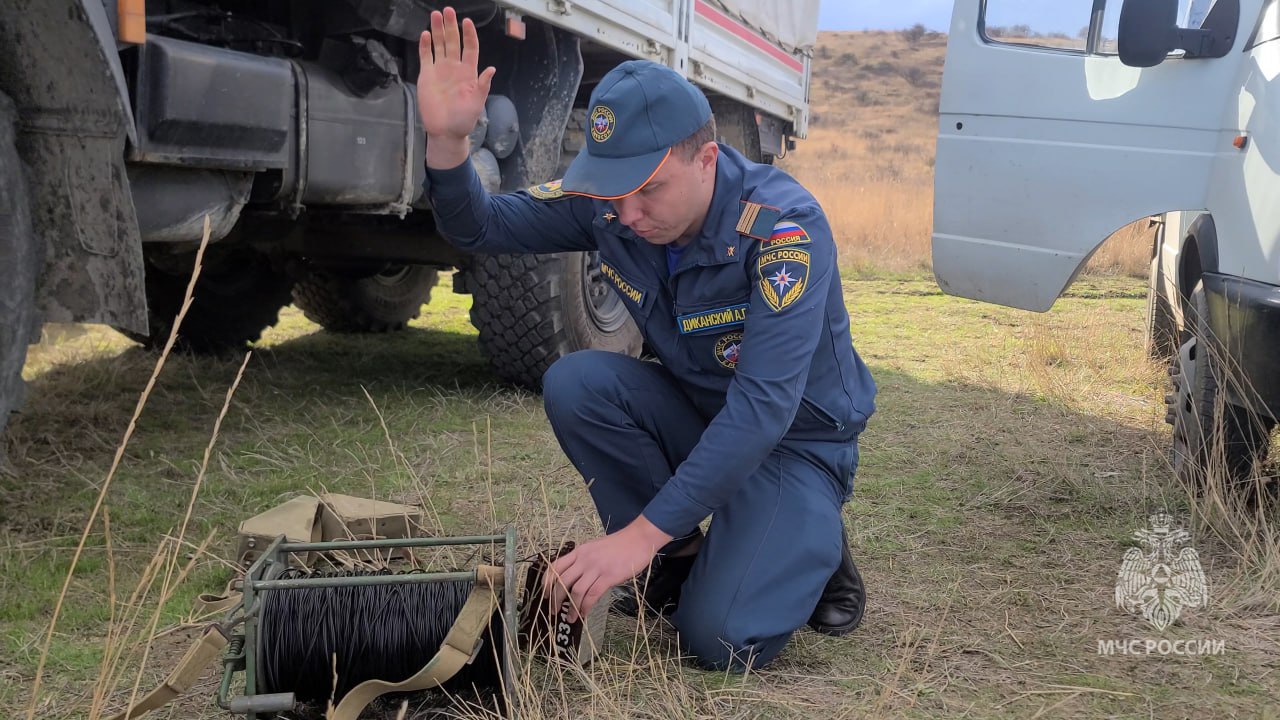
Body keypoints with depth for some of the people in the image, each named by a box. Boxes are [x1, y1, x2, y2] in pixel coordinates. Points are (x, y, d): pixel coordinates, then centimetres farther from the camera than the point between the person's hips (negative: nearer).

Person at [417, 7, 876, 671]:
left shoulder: (783, 227, -31)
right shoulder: (610, 203, -14)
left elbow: (765, 406, -38)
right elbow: (480, 227, -7)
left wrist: (640, 533, -41)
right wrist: (447, 139, -30)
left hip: (795, 437, -5)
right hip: (697, 412, 6)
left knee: (722, 640, -24)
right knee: (573, 384, -24)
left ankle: (814, 544, 9)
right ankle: (677, 556, -3)